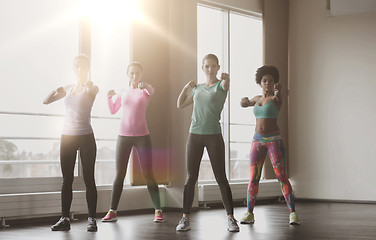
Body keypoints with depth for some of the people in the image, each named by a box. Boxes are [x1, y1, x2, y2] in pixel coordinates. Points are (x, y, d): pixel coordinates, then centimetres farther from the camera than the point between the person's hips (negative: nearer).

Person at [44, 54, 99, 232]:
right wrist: (55, 91, -8)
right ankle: (65, 219, 5)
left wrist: (86, 83, -39)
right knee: (67, 179, 3)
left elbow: (92, 92, -21)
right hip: (67, 136, 4)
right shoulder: (68, 88, 14)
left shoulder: (91, 88, 2)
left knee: (88, 179, -3)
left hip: (85, 136, -4)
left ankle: (92, 219, -1)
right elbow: (46, 101, 10)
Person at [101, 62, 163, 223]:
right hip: (124, 136, 3)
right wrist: (109, 97, -1)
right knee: (119, 174, 3)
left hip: (142, 136, -3)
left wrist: (144, 86, -47)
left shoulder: (145, 89, 1)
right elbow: (113, 110, 18)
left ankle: (158, 211, 2)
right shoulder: (123, 92, 12)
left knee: (148, 174, -4)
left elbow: (151, 91, -24)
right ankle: (112, 211, 6)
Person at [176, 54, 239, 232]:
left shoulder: (220, 85, 0)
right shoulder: (198, 88, 15)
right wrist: (186, 88, 3)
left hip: (214, 135, -4)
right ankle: (185, 219, 5)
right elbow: (180, 105, 19)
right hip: (195, 135, 4)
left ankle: (231, 218, 2)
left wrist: (226, 77, -49)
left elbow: (226, 84, -25)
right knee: (191, 178, 3)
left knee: (221, 178, -3)